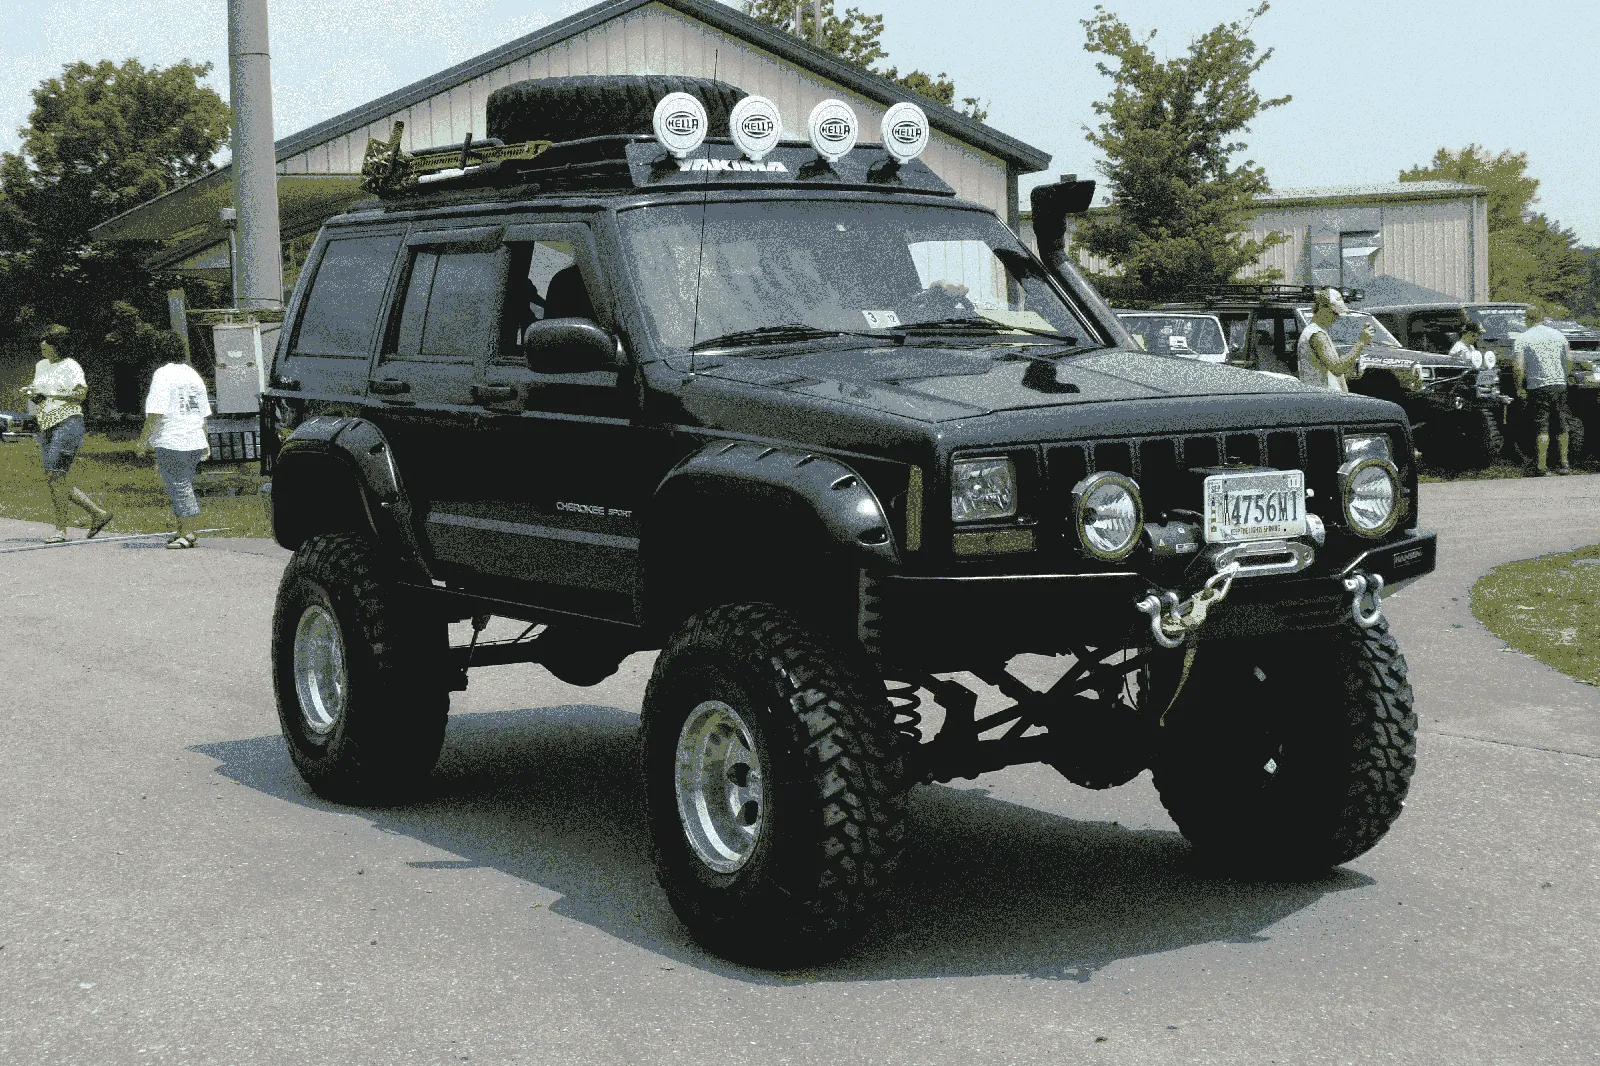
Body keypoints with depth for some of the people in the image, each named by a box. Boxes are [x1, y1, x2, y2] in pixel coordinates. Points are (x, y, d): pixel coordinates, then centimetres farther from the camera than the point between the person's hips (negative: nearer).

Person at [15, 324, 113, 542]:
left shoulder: (70, 366, -5)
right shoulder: (40, 366, 17)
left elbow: (80, 394, -15)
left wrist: (49, 393, -19)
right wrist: (29, 393, 0)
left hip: (67, 422, -8)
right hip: (46, 426, 8)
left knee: (54, 477, -15)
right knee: (56, 482, 5)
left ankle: (60, 529, -8)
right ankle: (99, 513, 14)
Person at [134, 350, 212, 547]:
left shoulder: (163, 374, -9)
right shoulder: (194, 376, 14)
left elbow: (156, 412, -16)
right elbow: (204, 414, 18)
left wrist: (143, 441, -11)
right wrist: (205, 445, 26)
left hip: (171, 442, -7)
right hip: (195, 442, 7)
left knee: (178, 488, -2)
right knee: (184, 485, 16)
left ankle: (186, 533, -2)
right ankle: (182, 530, 19)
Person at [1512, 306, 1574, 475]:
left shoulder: (1523, 337, -5)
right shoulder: (1557, 334, 9)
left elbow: (1519, 366, -13)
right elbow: (1570, 359, 11)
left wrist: (1519, 388, -3)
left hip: (1539, 386, -4)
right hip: (1559, 385, 4)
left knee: (1542, 428, -2)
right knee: (1561, 427, 12)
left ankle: (1541, 466, -4)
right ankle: (1564, 464, 14)